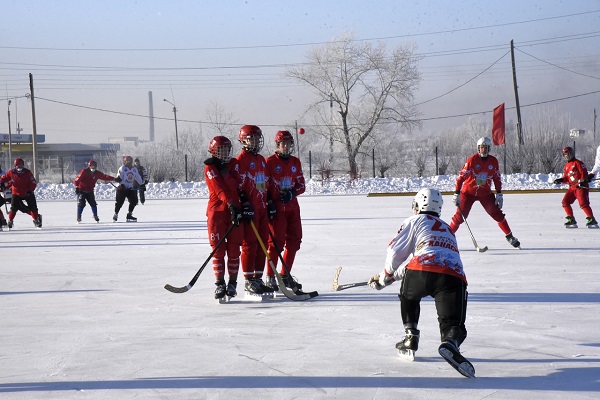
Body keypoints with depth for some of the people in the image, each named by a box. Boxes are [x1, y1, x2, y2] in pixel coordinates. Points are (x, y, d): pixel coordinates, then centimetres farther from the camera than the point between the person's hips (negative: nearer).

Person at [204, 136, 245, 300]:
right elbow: (219, 189, -15)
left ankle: (232, 283, 10)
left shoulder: (233, 165, 12)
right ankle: (220, 284, 5)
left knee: (234, 249, 2)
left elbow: (236, 185, 0)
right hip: (216, 211, -3)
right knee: (218, 249, -2)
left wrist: (224, 171, -13)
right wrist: (231, 204, -24)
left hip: (234, 211, 3)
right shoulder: (210, 168, -2)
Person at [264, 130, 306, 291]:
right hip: (276, 208, -6)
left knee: (294, 240, 8)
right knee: (276, 242, -9)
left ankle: (285, 275, 21)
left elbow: (301, 185, 12)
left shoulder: (295, 162, 12)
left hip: (292, 207, 6)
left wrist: (291, 193, -8)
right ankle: (270, 278, -2)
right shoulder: (270, 162, -4)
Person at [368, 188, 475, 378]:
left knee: (408, 296, 31)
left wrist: (385, 277, 33)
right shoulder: (448, 230, 40)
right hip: (453, 276, 3)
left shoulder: (416, 221, 22)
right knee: (453, 324, 0)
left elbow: (396, 251, 16)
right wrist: (395, 275, 51)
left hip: (422, 271, -3)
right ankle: (450, 343, -34)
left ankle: (411, 339, 24)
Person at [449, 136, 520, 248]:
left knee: (497, 213, 0)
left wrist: (499, 194, 2)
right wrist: (456, 194, -18)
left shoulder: (493, 161, -3)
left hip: (485, 193, 3)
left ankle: (509, 236, 14)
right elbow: (461, 176, -15)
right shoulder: (472, 160, -15)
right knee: (460, 216, -9)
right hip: (468, 192, -3)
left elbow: (497, 178, 7)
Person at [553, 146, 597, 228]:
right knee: (565, 202, -2)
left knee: (583, 203, -19)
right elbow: (566, 178, 19)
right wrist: (560, 180, 0)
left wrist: (582, 181, -24)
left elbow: (584, 173, -11)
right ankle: (571, 220, 6)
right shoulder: (566, 166, 17)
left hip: (581, 186, -8)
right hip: (572, 187, 8)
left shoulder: (578, 163, -5)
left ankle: (592, 220, -17)